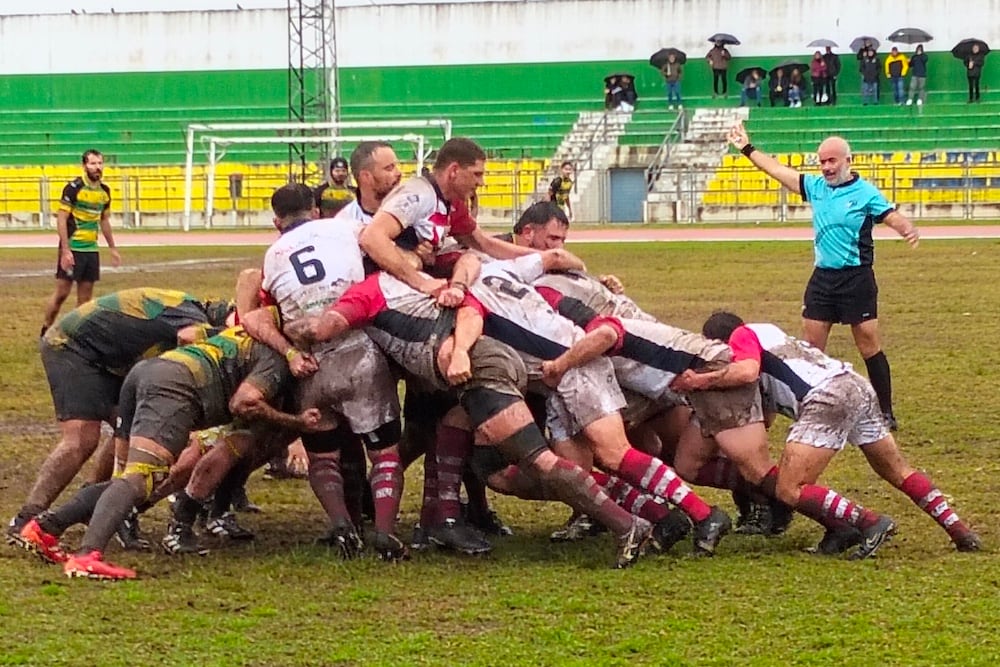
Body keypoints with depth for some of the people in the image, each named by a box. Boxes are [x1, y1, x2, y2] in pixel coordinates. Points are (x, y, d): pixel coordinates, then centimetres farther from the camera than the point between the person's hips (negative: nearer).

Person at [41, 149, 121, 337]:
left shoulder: (104, 191, 9)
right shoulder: (74, 188, -11)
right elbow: (61, 219, -13)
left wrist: (113, 248, 20)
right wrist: (65, 250, -19)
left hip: (91, 249, 6)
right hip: (72, 249, -6)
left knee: (85, 296, 6)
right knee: (62, 292, -4)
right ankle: (45, 332, 8)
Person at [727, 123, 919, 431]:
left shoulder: (865, 193, -8)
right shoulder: (816, 187, 9)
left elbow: (893, 217, -17)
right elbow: (779, 171, 17)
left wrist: (909, 230, -39)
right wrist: (748, 149, 21)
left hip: (856, 278, -6)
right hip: (822, 277, 6)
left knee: (869, 347, -2)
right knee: (811, 346, 4)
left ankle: (885, 414, 5)